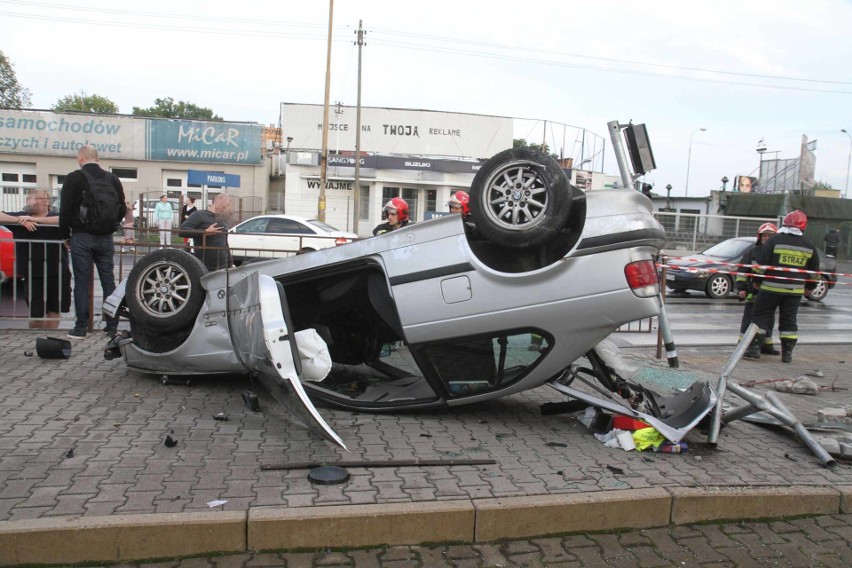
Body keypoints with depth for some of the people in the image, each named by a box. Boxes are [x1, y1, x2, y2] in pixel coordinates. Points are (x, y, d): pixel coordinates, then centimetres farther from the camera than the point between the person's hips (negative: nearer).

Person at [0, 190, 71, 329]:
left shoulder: (55, 216, 1)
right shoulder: (21, 216, 5)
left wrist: (34, 219, -24)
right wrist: (20, 220, -17)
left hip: (58, 273, 0)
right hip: (34, 274, 0)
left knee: (54, 311, 10)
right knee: (36, 313, 4)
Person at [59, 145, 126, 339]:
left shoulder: (74, 178, -6)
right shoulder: (112, 179, 5)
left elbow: (65, 210, -6)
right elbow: (122, 209, 9)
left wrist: (65, 236, 6)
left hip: (81, 237, -3)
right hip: (105, 237, 3)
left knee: (81, 282, 1)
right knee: (108, 281, 7)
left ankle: (81, 327, 4)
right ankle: (112, 325, 9)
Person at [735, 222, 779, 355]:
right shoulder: (751, 252, -2)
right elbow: (742, 271, -3)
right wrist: (741, 288, -9)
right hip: (754, 292, -4)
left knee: (769, 320, 13)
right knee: (749, 319, -2)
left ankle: (766, 344, 25)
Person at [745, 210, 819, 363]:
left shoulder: (774, 240, -8)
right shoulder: (809, 246, 7)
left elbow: (761, 264, -10)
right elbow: (814, 270, 15)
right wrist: (810, 287, 27)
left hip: (772, 287, -4)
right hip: (795, 290, 4)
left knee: (760, 316, 4)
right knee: (789, 320, 12)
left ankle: (754, 348, 1)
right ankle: (787, 352, 15)